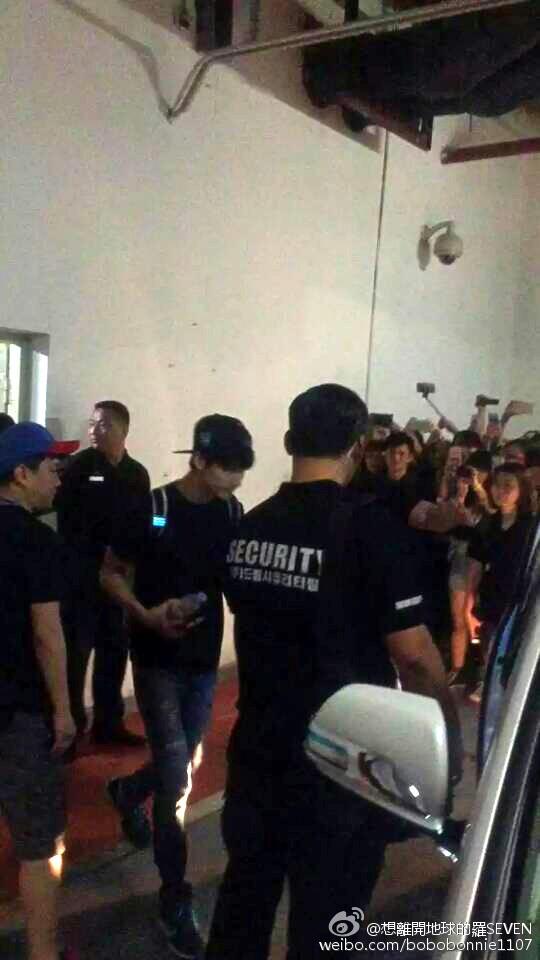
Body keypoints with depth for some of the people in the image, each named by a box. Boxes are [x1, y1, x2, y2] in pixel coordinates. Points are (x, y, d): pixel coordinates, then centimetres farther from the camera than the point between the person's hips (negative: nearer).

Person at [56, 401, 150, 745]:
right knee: (77, 650, 2)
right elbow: (64, 519, -9)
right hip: (83, 573, -4)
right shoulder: (80, 466, -6)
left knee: (115, 649, 13)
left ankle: (109, 721, 27)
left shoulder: (138, 474, 7)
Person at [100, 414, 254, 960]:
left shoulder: (231, 512, -2)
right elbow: (110, 574, -6)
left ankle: (128, 793, 53)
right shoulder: (153, 509, -15)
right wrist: (146, 615, -22)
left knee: (180, 766, 19)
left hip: (205, 658, 5)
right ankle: (174, 898, 12)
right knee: (176, 780, -5)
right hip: (158, 660, -5)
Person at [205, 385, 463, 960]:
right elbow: (411, 648, -18)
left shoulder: (248, 527, -2)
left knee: (246, 888, 22)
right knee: (326, 909, 13)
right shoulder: (372, 527, -19)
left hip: (257, 745, 5)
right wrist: (446, 709, 0)